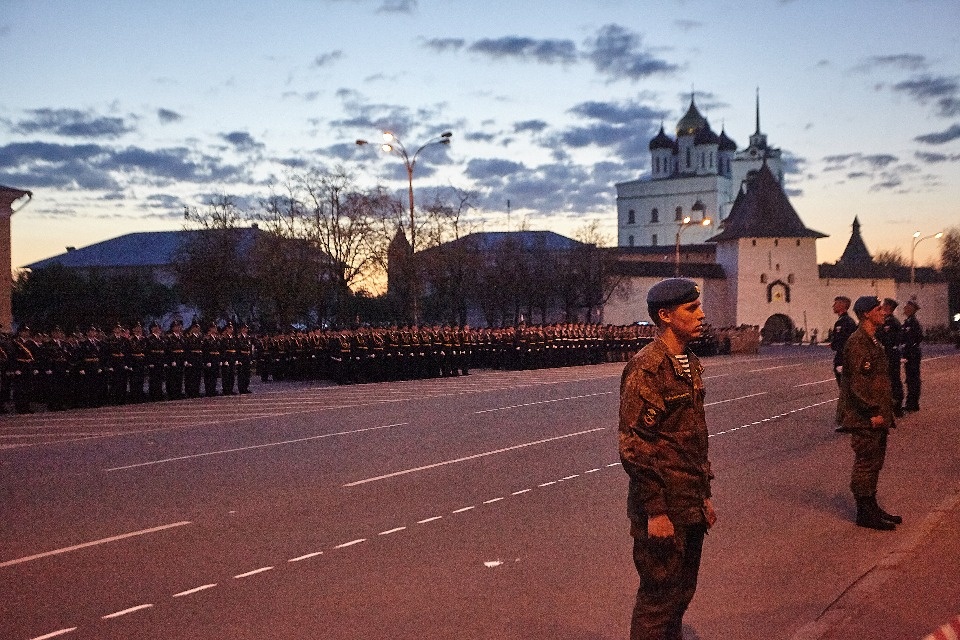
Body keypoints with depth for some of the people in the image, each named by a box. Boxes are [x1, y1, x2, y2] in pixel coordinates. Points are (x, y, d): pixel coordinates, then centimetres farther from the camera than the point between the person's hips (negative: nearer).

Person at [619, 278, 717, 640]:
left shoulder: (690, 364, 11)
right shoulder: (646, 369, -18)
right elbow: (634, 446, -20)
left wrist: (705, 496, 17)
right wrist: (655, 512, -19)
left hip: (691, 507, 9)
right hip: (663, 510, -9)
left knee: (682, 592, 17)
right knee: (659, 597, 1)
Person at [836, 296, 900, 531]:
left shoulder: (872, 341, 16)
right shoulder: (858, 343, -17)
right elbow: (858, 383, -22)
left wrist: (885, 411, 19)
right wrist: (872, 413, -21)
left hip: (877, 416, 10)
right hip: (865, 419, -10)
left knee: (874, 462, 16)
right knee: (866, 463, -4)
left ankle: (871, 508, 26)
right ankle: (865, 514, 3)